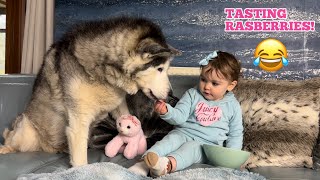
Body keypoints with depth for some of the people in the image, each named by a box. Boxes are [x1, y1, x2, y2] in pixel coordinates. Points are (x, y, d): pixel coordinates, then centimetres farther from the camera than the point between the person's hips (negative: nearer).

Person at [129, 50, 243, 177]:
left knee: (190, 148, -33)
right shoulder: (192, 95, 5)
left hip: (207, 145, -2)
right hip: (183, 133, 2)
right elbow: (180, 116, -5)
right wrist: (166, 112, -27)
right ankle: (147, 160, -51)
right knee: (171, 139, -29)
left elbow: (236, 133, 12)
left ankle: (168, 165, -61)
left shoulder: (233, 106, 5)